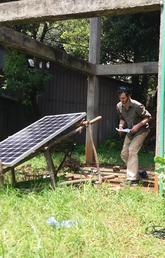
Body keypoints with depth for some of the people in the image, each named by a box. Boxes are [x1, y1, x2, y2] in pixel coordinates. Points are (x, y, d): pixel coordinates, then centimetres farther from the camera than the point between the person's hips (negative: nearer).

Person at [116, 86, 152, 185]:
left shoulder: (137, 106, -26)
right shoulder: (119, 106, -6)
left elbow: (148, 117, -16)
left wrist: (138, 126, -27)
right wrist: (121, 125, -10)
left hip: (141, 130, -7)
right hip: (130, 131, 7)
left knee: (132, 150, -22)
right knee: (124, 154, 5)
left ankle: (132, 178, -18)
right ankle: (137, 173, 24)